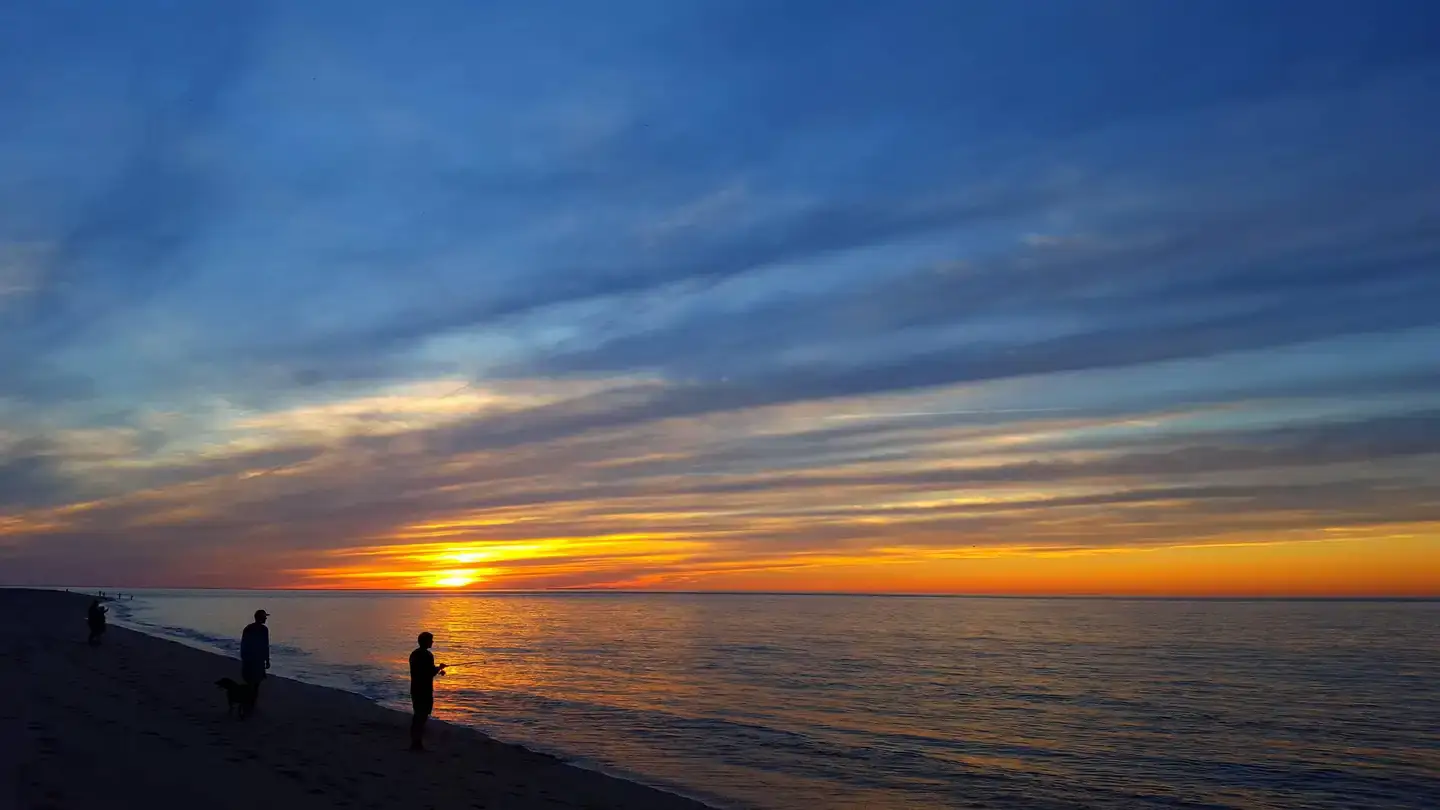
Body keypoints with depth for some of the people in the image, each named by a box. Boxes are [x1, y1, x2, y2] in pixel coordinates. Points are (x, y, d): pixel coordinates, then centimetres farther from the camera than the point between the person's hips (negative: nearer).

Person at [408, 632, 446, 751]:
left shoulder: (414, 654, 12)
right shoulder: (427, 655, -16)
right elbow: (431, 673, -18)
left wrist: (437, 670, 20)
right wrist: (440, 668, 2)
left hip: (415, 689, 9)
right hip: (425, 690, -9)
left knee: (418, 714, 16)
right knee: (422, 716, -3)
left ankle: (414, 742, 19)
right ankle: (417, 743, -3)